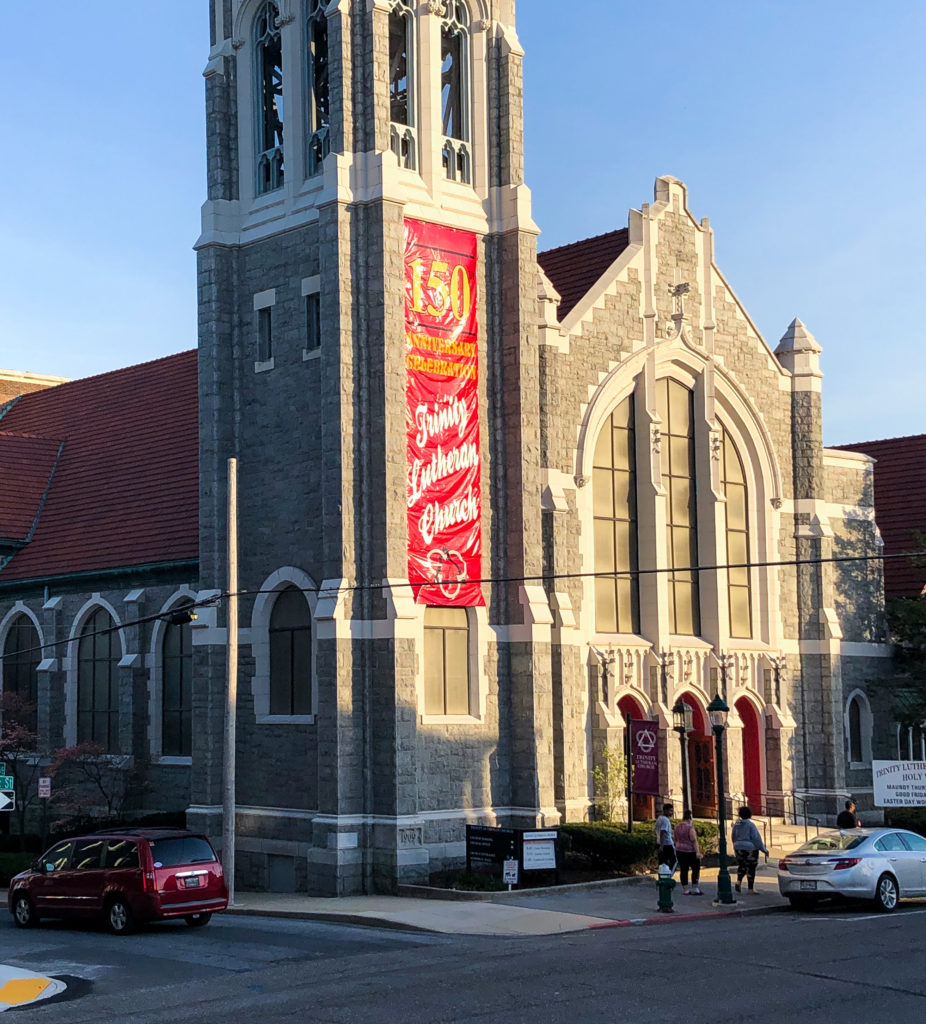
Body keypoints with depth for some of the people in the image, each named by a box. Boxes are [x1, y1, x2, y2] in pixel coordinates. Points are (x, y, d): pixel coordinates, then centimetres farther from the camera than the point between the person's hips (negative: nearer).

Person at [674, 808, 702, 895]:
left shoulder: (678, 827, 8)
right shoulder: (690, 827, -15)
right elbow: (694, 840, -19)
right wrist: (697, 852, -20)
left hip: (680, 851, 7)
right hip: (690, 851, -7)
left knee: (683, 870, 6)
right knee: (696, 869, 2)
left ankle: (685, 890, 6)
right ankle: (695, 889, -3)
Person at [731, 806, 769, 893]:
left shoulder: (736, 824, 4)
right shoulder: (751, 825, -13)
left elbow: (733, 837, 14)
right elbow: (757, 839, -13)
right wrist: (764, 850, -6)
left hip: (739, 849, 5)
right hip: (750, 848, -5)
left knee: (741, 866, 17)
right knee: (751, 868, 3)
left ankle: (739, 881, -8)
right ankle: (751, 888, 5)